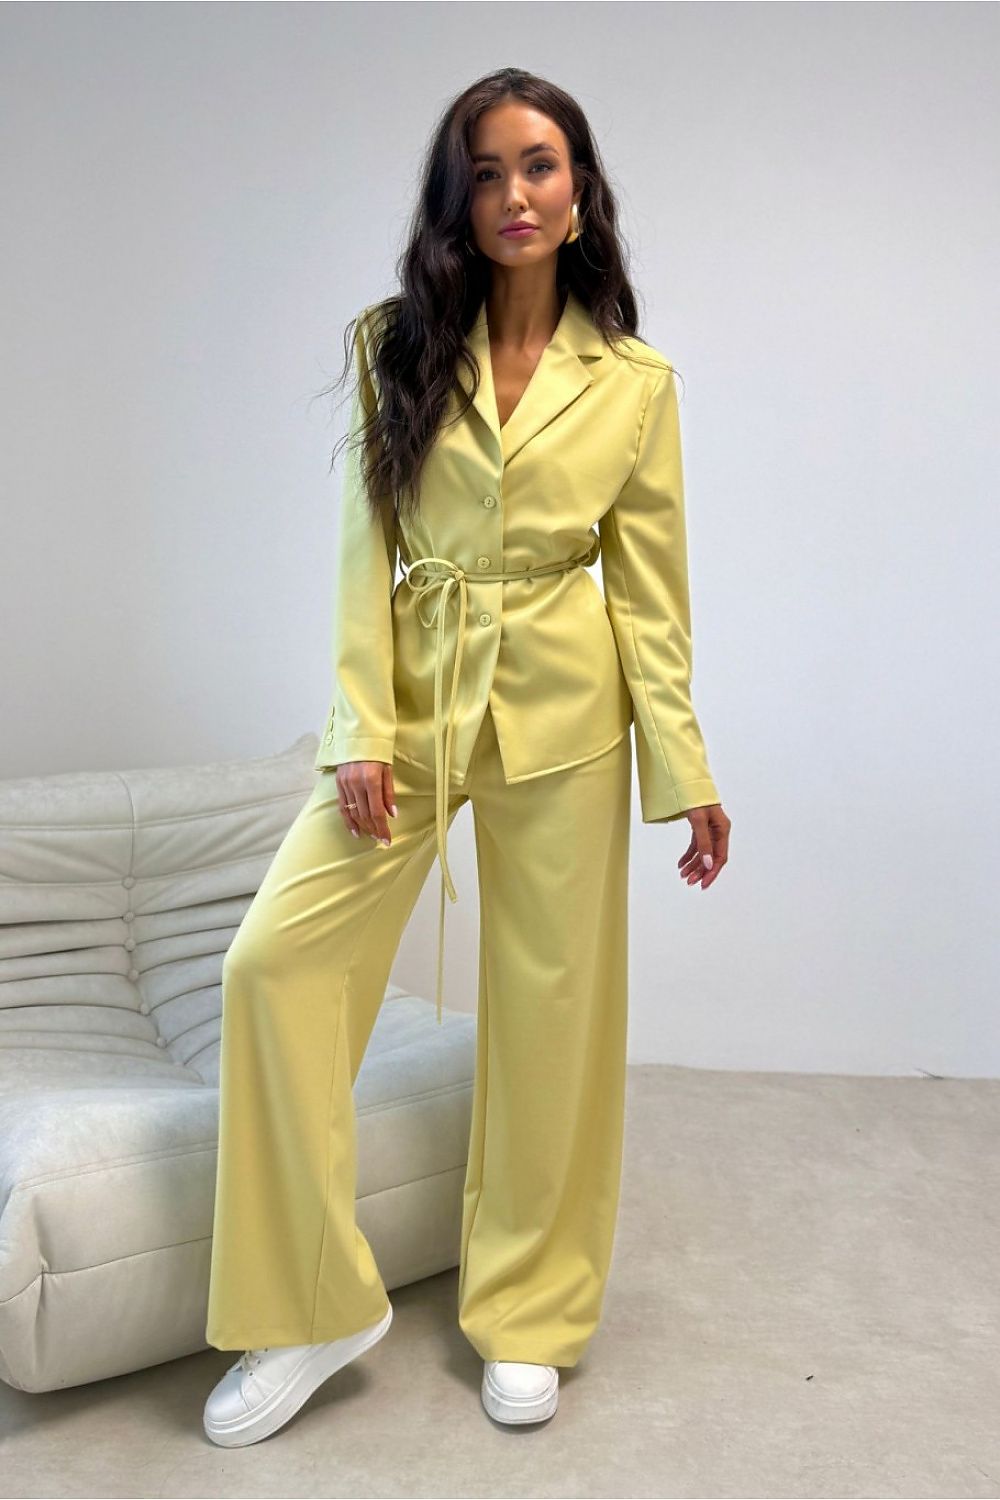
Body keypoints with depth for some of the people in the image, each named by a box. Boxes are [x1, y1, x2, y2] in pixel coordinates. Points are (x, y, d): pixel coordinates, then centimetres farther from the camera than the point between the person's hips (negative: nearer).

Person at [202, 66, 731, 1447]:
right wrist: (360, 731, -8)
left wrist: (687, 774, 1)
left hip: (562, 714, -1)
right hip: (412, 697, 1)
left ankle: (527, 1311, 26)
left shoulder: (635, 382, 2)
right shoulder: (399, 347, 5)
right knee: (275, 961, -11)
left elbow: (652, 592, 3)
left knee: (553, 1002, 4)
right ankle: (319, 1306, 6)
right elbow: (366, 548, 1)